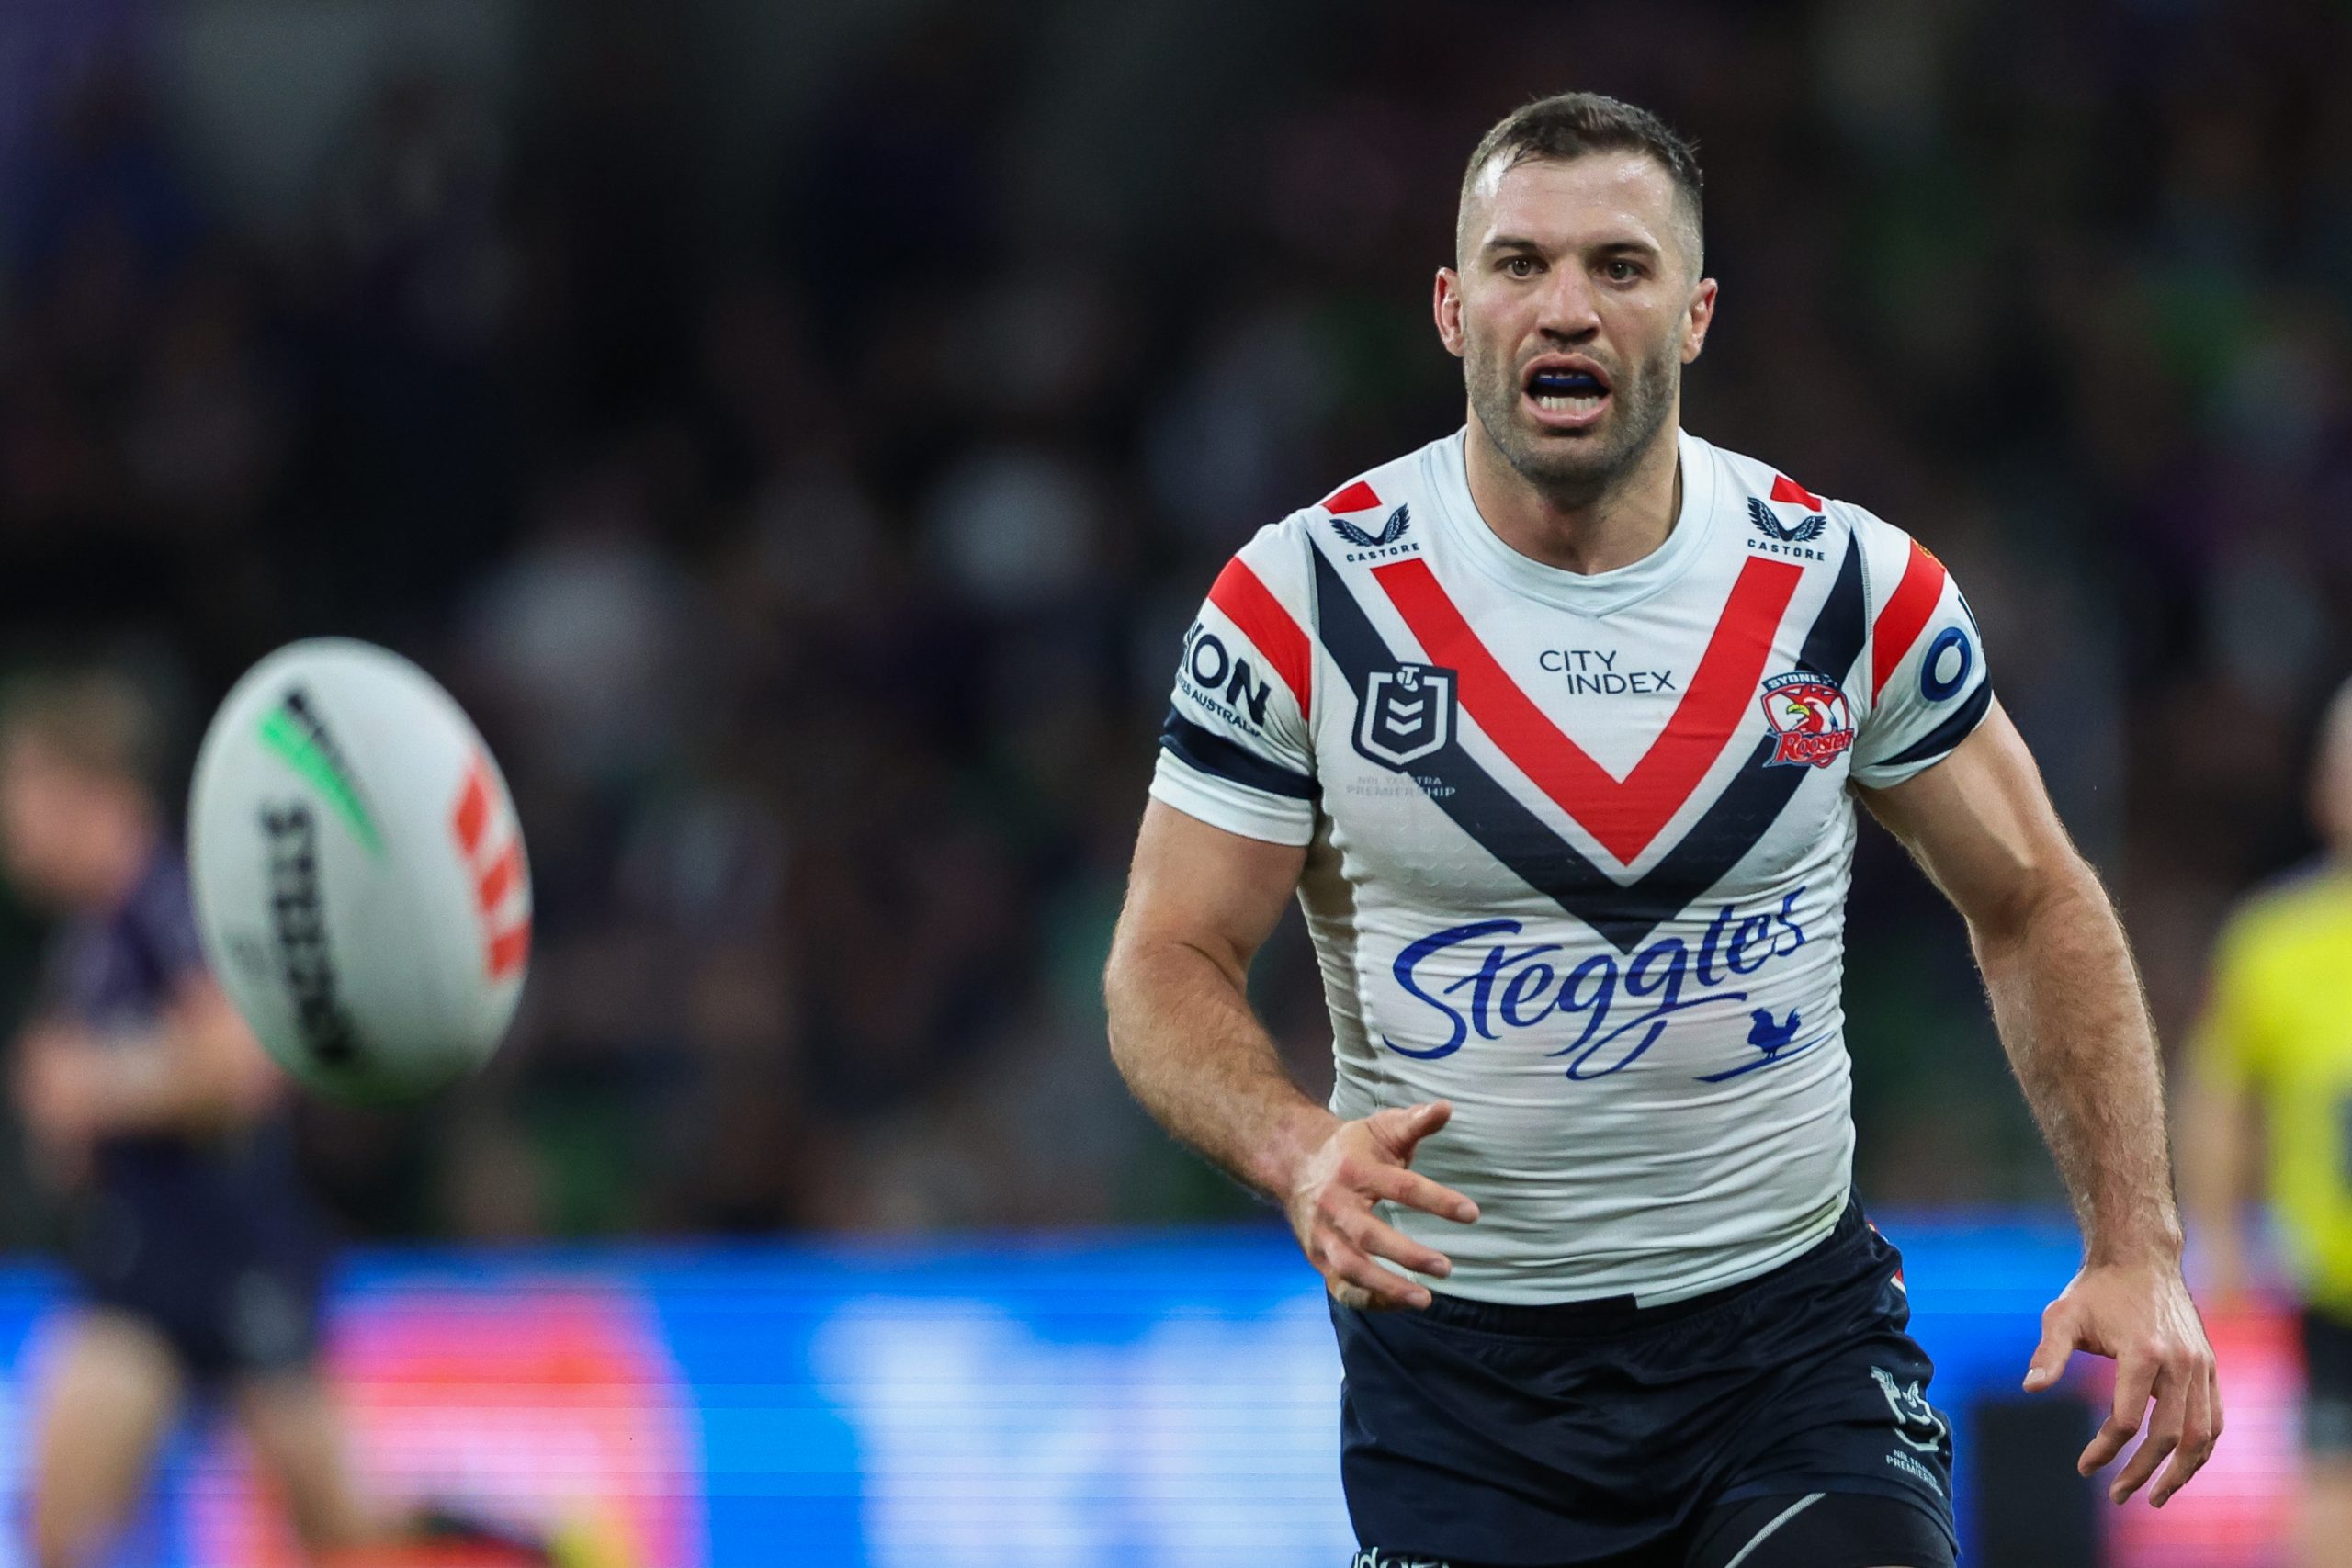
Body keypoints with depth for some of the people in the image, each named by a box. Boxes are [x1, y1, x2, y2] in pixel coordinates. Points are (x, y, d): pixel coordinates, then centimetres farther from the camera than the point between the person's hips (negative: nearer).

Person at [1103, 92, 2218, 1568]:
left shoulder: (1855, 589, -3)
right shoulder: (1301, 602, -7)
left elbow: (2037, 908, 9)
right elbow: (1167, 964, -3)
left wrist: (2137, 1252, 0)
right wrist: (1304, 1154, -24)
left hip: (1793, 1322, 0)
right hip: (1456, 1366, 0)